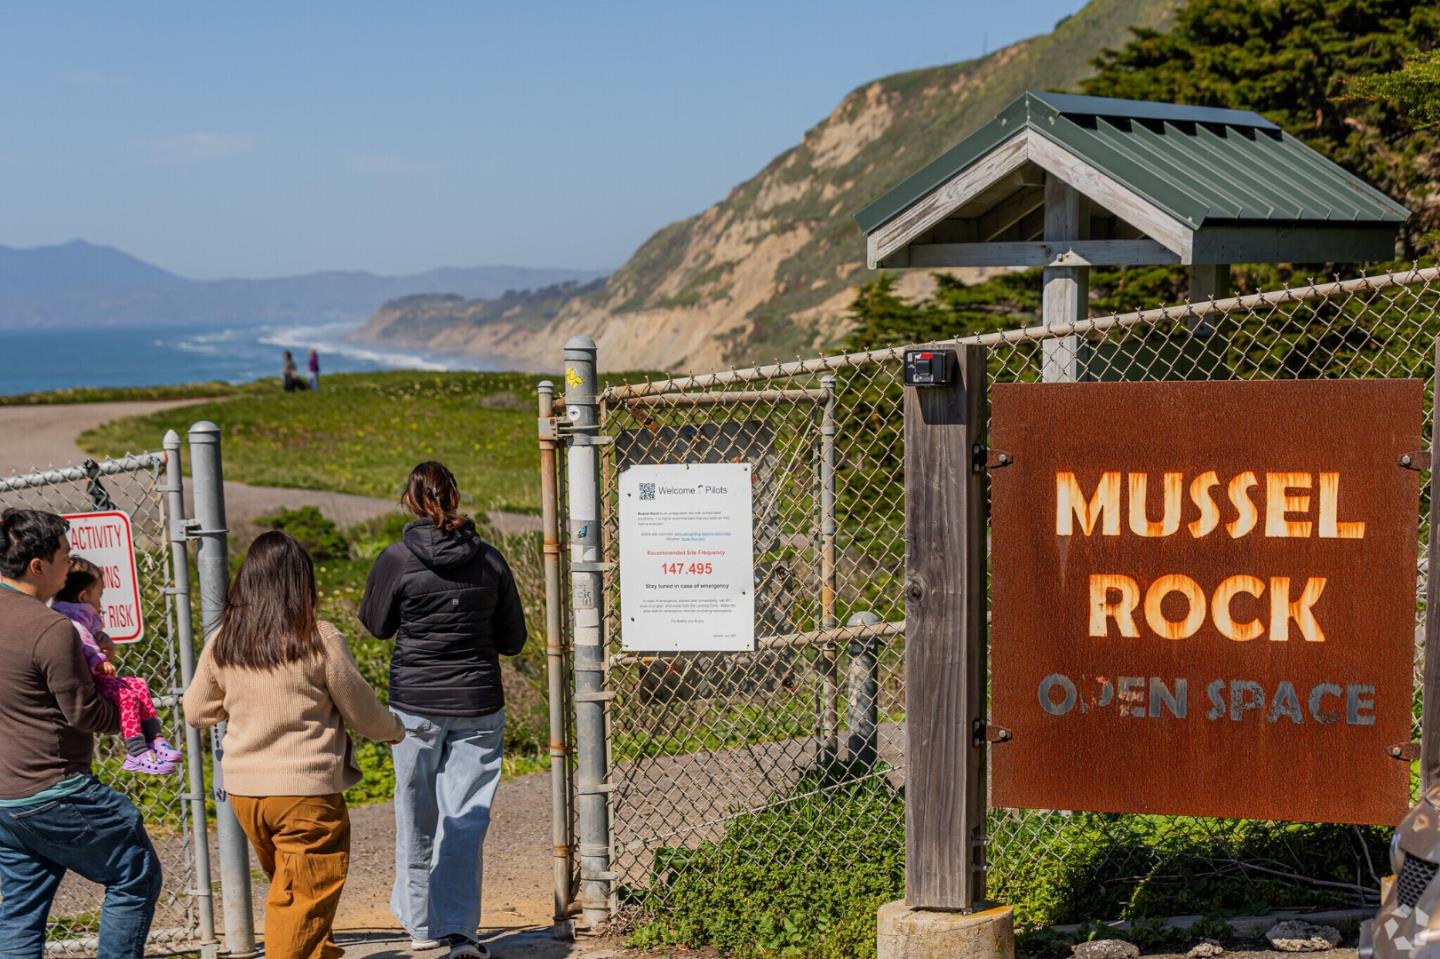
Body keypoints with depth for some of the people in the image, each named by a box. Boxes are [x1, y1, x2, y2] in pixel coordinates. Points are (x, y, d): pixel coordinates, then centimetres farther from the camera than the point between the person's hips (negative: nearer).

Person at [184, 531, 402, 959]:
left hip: (243, 791, 6)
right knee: (304, 903, 1)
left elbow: (195, 711, 14)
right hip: (307, 791, -5)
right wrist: (395, 730, 18)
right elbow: (362, 713, -2)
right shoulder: (320, 640, -12)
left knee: (287, 889, 22)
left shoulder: (222, 643, 1)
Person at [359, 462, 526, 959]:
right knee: (465, 819, 3)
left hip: (415, 704, -1)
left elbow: (377, 623, 7)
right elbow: (512, 639, 5)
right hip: (478, 704, 1)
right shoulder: (489, 560, -3)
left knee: (418, 818, 14)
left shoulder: (397, 559, -9)